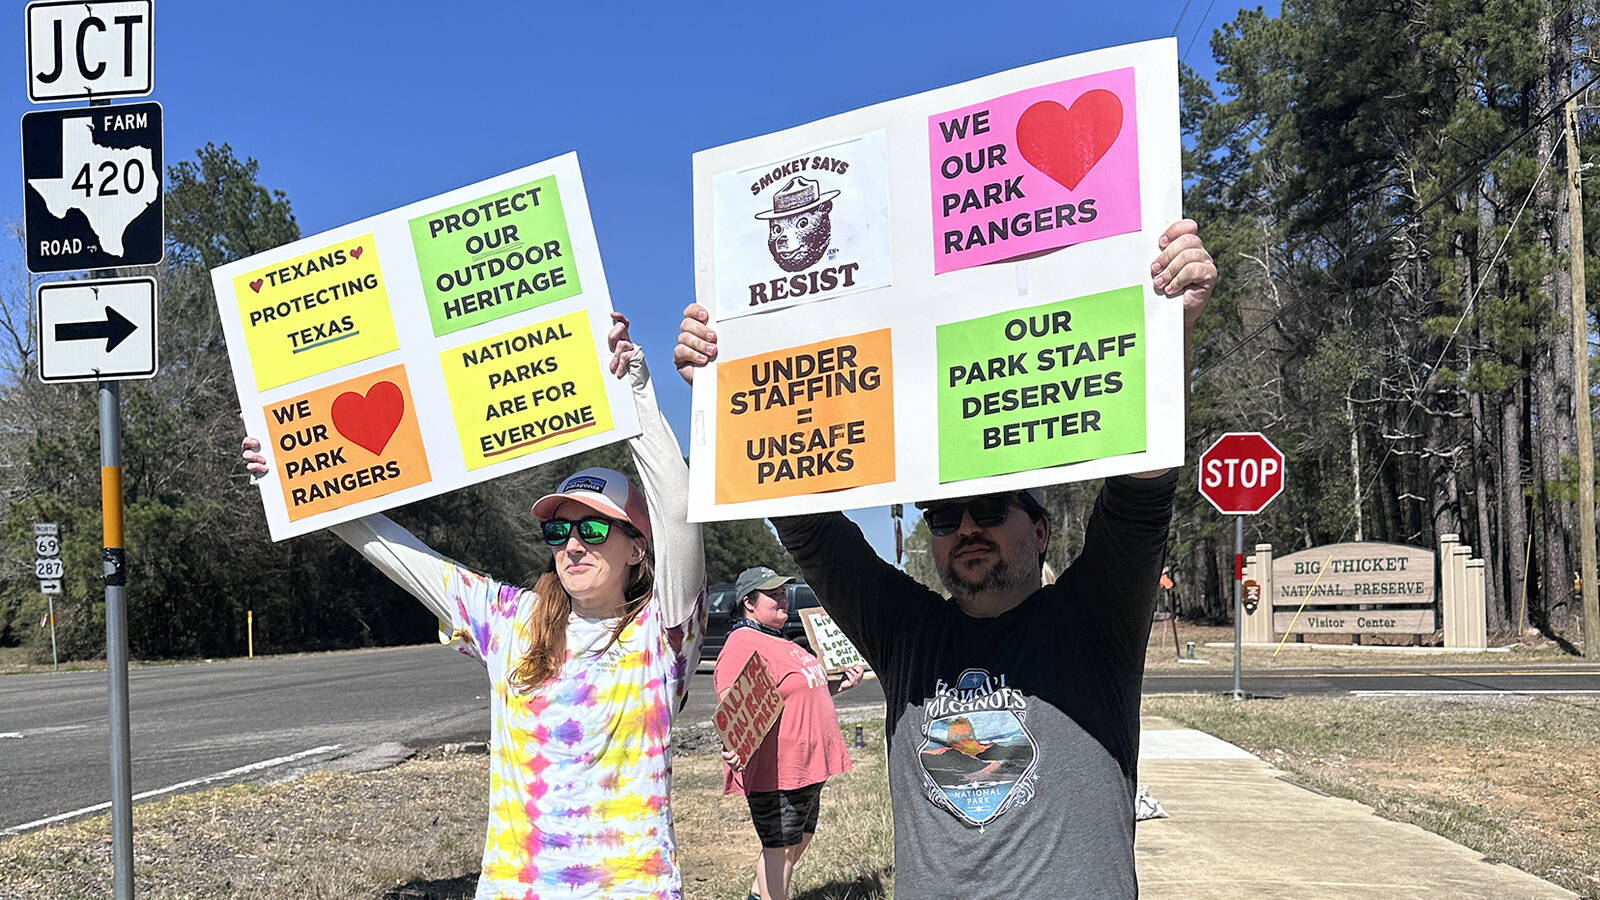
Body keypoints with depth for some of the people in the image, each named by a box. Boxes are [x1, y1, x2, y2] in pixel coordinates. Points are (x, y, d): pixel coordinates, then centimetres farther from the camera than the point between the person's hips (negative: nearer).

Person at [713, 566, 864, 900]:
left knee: (799, 840, 19)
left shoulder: (780, 642, 17)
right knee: (781, 847, -2)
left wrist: (839, 684, 16)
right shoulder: (742, 646, -16)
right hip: (777, 771, -10)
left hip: (807, 766, 10)